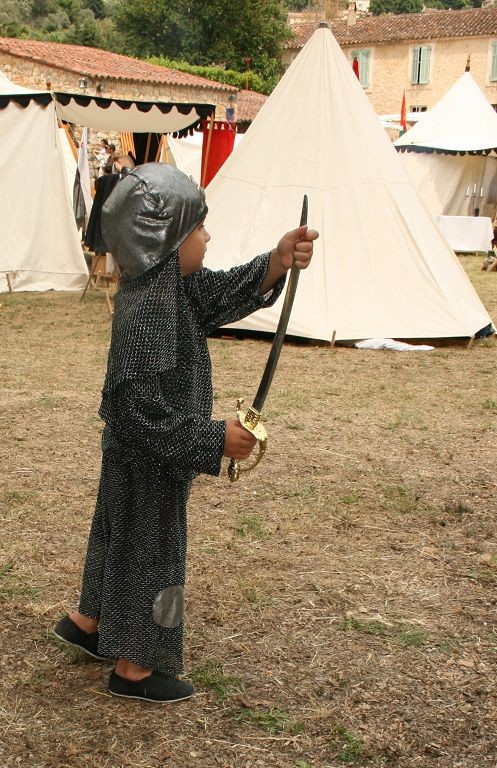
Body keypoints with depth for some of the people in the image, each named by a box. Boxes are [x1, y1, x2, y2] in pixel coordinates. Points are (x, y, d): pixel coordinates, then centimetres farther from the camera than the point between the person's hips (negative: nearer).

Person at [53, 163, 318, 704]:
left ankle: (85, 622, 47)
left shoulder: (170, 286, -1)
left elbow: (227, 293, 0)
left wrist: (278, 261, -18)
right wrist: (215, 438, -27)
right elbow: (141, 407, -32)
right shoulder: (145, 313, -30)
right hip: (147, 465, -9)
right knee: (149, 554, 7)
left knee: (121, 538, 26)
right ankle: (133, 669, 25)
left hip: (134, 457, 10)